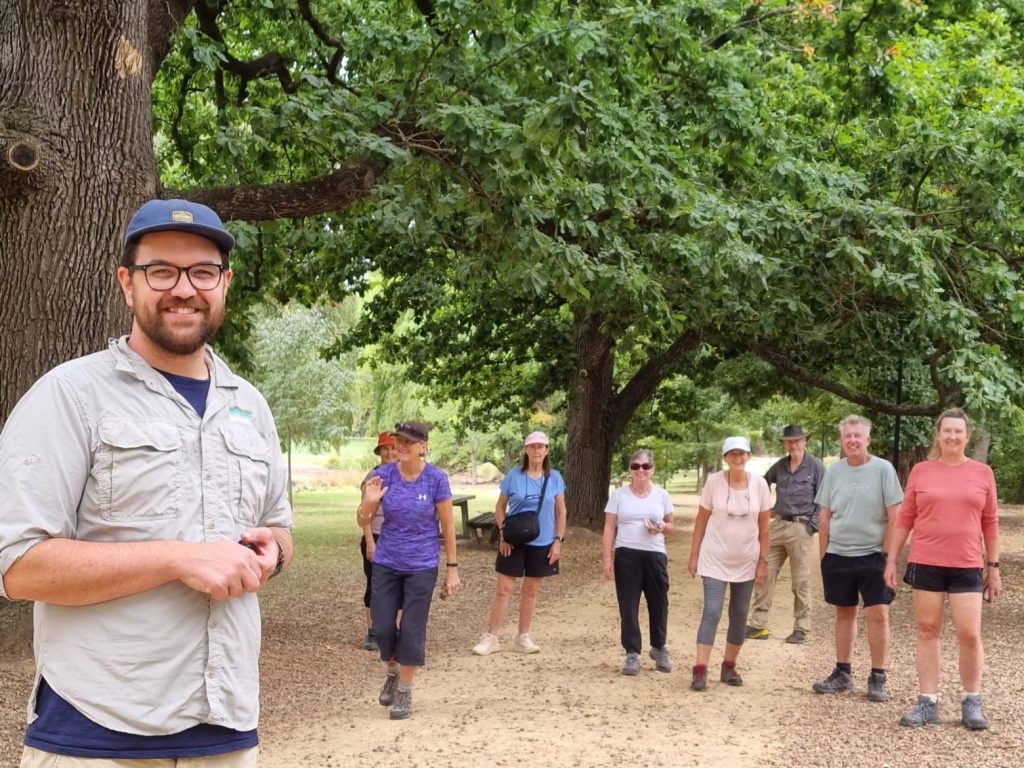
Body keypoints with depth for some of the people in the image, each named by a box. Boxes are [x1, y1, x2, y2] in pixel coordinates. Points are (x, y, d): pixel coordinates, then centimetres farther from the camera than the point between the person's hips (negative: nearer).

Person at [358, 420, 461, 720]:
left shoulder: (436, 479, -13)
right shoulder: (383, 474, -8)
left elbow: (448, 525, -5)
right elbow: (362, 522, -3)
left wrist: (452, 567, -4)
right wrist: (368, 502, -25)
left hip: (422, 566, -2)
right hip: (386, 564, 2)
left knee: (412, 631, 1)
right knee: (383, 627, 5)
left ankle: (405, 691, 19)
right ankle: (391, 672, 35)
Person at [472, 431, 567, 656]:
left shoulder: (554, 478, 0)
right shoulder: (514, 475, -4)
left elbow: (560, 512, 4)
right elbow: (500, 507, 2)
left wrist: (558, 540, -2)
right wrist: (503, 533, -9)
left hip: (542, 543, 2)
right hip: (514, 541, -2)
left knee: (531, 590, 11)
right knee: (504, 588, -1)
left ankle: (523, 638, 21)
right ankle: (490, 637, 5)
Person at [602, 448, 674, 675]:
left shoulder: (662, 495, 6)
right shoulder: (619, 495, 2)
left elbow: (670, 525, 14)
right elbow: (609, 528, 1)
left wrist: (662, 527, -10)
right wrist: (606, 558, -6)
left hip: (655, 555, 1)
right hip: (627, 555, -1)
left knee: (658, 604, 7)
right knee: (628, 606, 0)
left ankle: (659, 648, 28)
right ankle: (632, 654, 7)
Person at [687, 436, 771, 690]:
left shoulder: (759, 484, -5)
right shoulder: (714, 482, -9)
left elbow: (764, 526, 1)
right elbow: (701, 521, -2)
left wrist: (763, 560, 0)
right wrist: (694, 555, -2)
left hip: (746, 563, 3)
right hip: (715, 560, -3)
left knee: (740, 616, 10)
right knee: (711, 612, -11)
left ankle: (729, 666, 24)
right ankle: (700, 670, -10)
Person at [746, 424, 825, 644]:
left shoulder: (815, 467, -5)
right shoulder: (779, 466, 9)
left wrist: (812, 526, -11)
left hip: (801, 528, -5)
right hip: (778, 525, 5)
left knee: (801, 581, 1)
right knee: (764, 575, 4)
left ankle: (801, 628, 11)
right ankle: (758, 625, 10)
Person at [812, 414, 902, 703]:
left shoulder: (883, 469, -6)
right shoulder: (834, 471, 4)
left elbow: (894, 517, -6)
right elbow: (825, 517, 9)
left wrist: (887, 554, -10)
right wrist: (823, 557, 6)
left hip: (873, 556, -3)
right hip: (838, 556, 3)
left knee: (877, 615, -5)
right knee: (844, 614, 12)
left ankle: (877, 678, 6)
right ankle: (842, 674, 22)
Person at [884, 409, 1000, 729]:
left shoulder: (982, 472, 3)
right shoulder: (921, 471, 2)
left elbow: (990, 523, 7)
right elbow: (905, 519, 6)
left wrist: (994, 567, 6)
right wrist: (891, 560, 3)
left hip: (967, 567, 0)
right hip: (925, 564, 0)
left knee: (970, 635, -2)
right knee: (927, 631, 6)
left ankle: (972, 703, 15)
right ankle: (928, 703, 13)